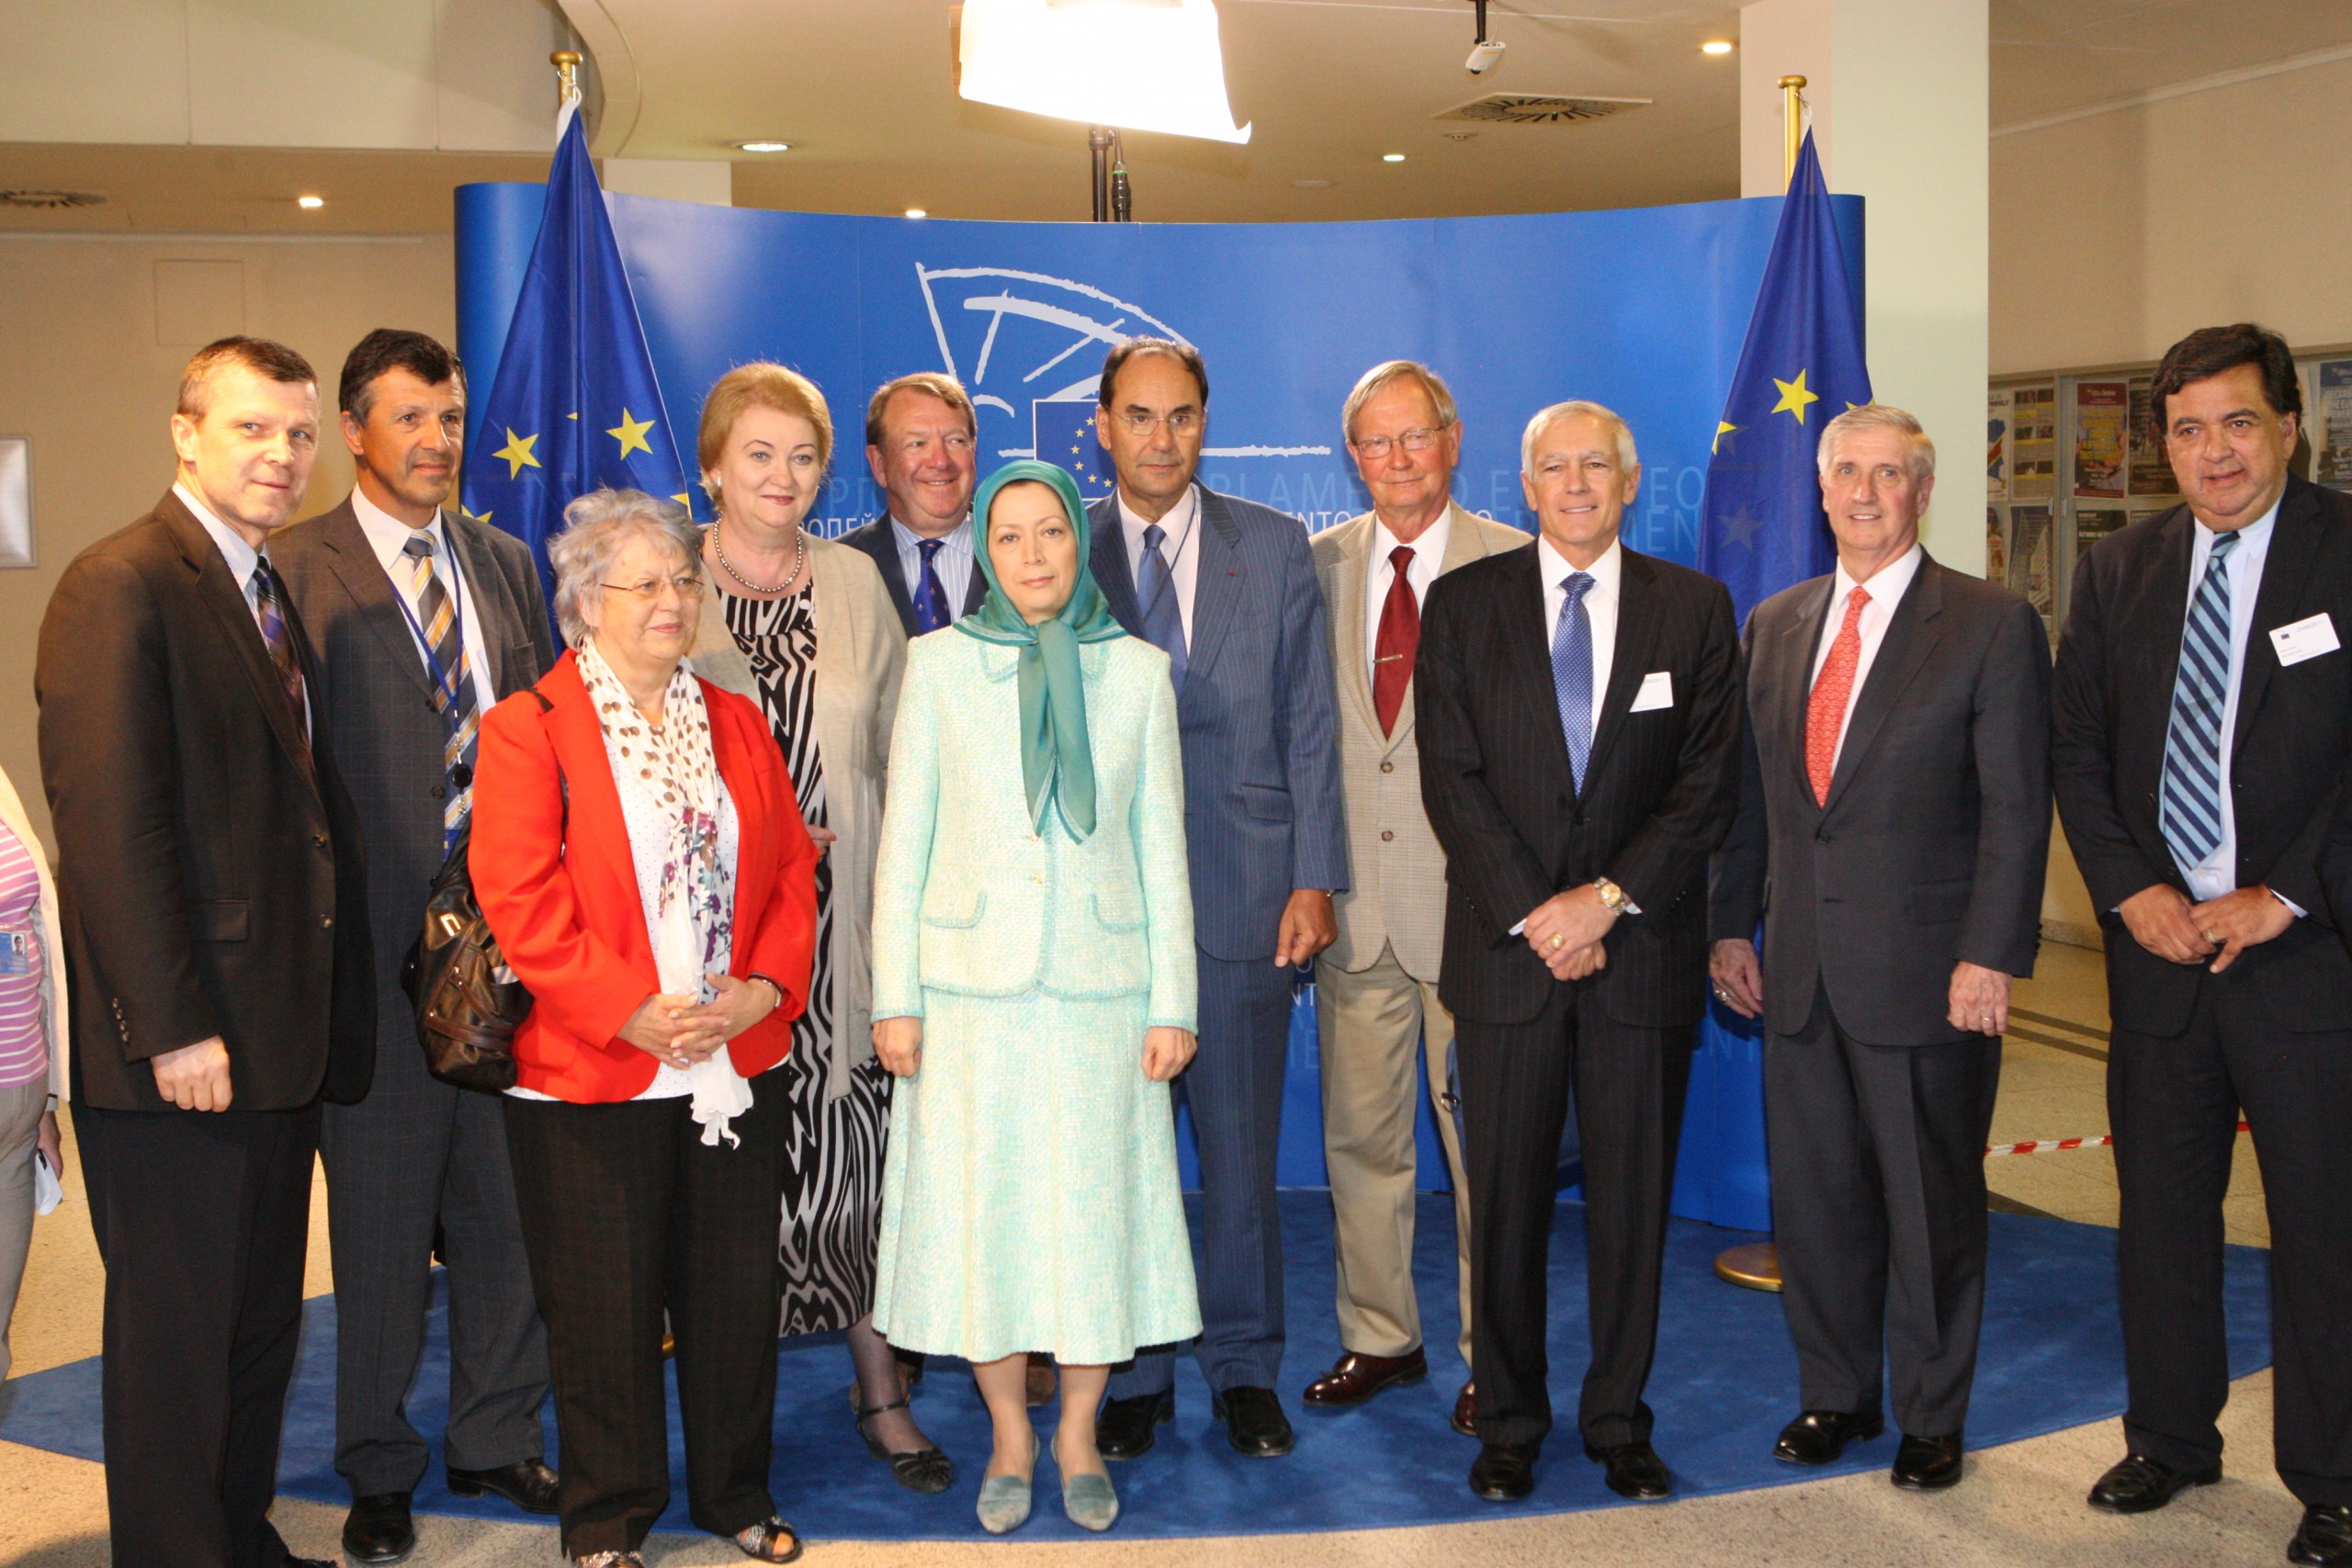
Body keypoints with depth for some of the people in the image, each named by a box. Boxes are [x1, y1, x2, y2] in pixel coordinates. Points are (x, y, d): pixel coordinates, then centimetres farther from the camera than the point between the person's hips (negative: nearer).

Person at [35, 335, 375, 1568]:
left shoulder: (273, 590, 14)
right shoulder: (121, 585, -12)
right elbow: (110, 826, -19)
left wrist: (331, 1011, 10)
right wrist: (174, 1029, -21)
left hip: (280, 1041, 9)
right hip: (180, 1046, -9)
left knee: (261, 1318, 18)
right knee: (177, 1331, 5)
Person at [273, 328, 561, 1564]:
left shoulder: (505, 563, 12)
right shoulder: (302, 570, -5)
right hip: (380, 942, -5)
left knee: (506, 1199, 14)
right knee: (381, 1214, 8)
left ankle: (497, 1437, 31)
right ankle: (378, 1469, 26)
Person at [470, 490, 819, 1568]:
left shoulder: (735, 724, 12)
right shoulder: (528, 729, -4)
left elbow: (791, 868, 10)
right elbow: (518, 900, -12)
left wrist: (766, 985, -7)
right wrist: (632, 1012, -17)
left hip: (737, 1067, 5)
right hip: (591, 1077, -4)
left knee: (738, 1294, 12)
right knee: (606, 1310, 6)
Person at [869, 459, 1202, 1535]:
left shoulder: (1137, 671, 4)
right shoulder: (940, 665, 2)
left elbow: (1162, 846, 5)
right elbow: (904, 839, 2)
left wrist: (1172, 1002, 2)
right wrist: (895, 997, -2)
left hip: (1100, 983, 1)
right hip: (972, 984, 0)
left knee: (1096, 1206, 5)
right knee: (982, 1208, 5)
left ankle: (1078, 1437, 24)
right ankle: (1009, 1438, 24)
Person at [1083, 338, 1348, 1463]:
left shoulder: (1276, 547, 6)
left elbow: (1310, 723, 4)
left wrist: (1315, 878, -3)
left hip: (1243, 889, 0)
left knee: (1242, 1145, 7)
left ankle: (1244, 1370, 23)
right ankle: (1132, 1374, 24)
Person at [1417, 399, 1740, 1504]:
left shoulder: (1694, 607, 6)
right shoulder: (1463, 603, 5)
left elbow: (1711, 783, 0)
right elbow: (1451, 779, -1)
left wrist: (1609, 896, -11)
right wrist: (1532, 913, -10)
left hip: (1643, 951, 1)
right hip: (1504, 949, 0)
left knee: (1634, 1195, 7)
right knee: (1506, 1197, 5)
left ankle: (1620, 1421, 22)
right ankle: (1509, 1421, 20)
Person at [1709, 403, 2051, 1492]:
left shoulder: (1994, 625, -4)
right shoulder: (1776, 625, 11)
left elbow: (2016, 808, -8)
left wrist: (1990, 955, -14)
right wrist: (1733, 924, 9)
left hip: (1928, 975, -4)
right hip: (1800, 972, 4)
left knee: (1933, 1206, 7)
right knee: (1813, 1199, 12)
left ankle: (1931, 1419, 24)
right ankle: (1834, 1395, 30)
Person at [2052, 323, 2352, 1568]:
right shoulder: (2116, 572, 8)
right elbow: (2076, 752, 8)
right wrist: (2130, 891, -3)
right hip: (2160, 943, 4)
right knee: (2159, 1210, 13)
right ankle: (2171, 1440, 30)